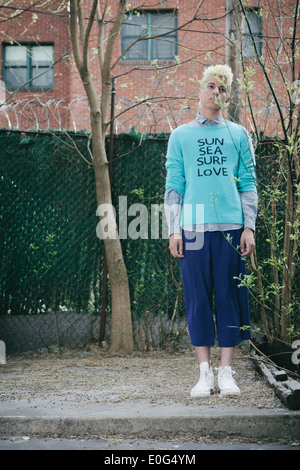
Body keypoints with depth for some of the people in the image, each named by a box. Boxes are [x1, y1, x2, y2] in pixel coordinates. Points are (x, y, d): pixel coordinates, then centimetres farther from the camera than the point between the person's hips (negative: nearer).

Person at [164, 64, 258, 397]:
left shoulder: (238, 134, 12)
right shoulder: (181, 136, 12)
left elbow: (248, 183, 10)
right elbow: (173, 186, 10)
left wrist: (249, 227, 1)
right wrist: (174, 230, 1)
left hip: (231, 227, 0)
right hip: (194, 228, 0)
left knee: (229, 296, 0)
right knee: (198, 299, -1)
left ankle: (226, 372, 5)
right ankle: (204, 373, 5)